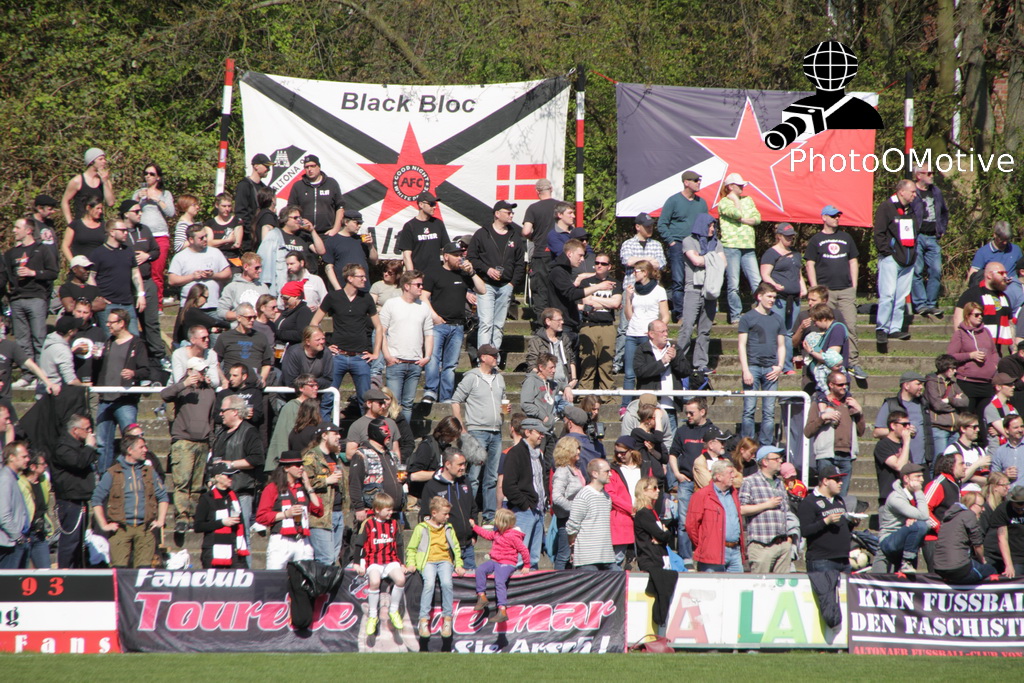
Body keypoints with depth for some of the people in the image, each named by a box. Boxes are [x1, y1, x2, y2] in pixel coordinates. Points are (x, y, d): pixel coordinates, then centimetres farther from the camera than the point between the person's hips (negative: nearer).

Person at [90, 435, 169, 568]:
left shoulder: (149, 471, 14)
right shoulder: (113, 473, 4)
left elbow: (163, 496, 20)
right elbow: (96, 499, 6)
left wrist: (160, 520, 10)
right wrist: (104, 525, -1)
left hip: (144, 527, 3)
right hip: (121, 528, -3)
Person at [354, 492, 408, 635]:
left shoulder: (394, 524, 13)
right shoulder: (369, 524, 2)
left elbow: (398, 546, 17)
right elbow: (361, 545, 2)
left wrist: (402, 564, 10)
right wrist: (360, 564, -6)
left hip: (391, 561, 3)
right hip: (374, 562, -3)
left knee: (400, 579, -28)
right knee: (374, 581, -34)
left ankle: (394, 611, -5)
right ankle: (372, 616, -16)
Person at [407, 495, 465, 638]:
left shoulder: (448, 529, 18)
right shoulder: (421, 529, 8)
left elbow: (456, 548, 22)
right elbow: (411, 549, 11)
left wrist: (458, 565, 8)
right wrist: (411, 563, -5)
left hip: (445, 560, 2)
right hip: (428, 561, -2)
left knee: (446, 582, -30)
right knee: (429, 583, -33)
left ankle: (447, 619, -22)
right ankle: (424, 620, -31)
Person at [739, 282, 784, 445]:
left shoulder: (776, 320, 16)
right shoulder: (748, 318, 3)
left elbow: (781, 346, 20)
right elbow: (742, 345, -1)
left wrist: (779, 366, 4)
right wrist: (745, 370, -10)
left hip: (771, 370, 4)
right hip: (753, 366, -4)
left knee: (769, 412, 2)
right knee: (749, 410, -5)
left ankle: (766, 447, 5)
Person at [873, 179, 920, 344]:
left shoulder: (911, 210, 18)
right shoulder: (886, 208, -5)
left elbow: (916, 230, 28)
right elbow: (879, 233, -9)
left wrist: (913, 252, 17)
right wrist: (886, 251, -14)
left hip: (908, 260, 7)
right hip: (891, 258, -7)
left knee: (901, 297, 5)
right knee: (888, 294, -13)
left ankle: (895, 328, 9)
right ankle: (881, 329, -11)